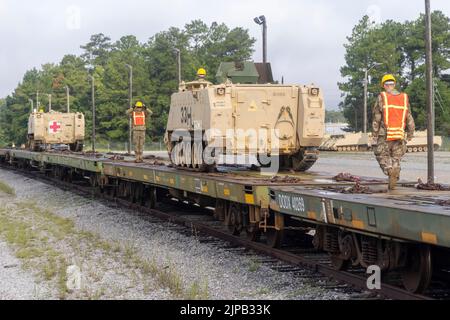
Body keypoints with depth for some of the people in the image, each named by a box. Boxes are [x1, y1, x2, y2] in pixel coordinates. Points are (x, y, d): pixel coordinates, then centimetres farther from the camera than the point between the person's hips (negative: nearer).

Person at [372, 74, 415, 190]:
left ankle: (390, 170, -20)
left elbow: (376, 119, -6)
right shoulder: (404, 98, 5)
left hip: (385, 135, -3)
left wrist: (375, 136, 0)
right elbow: (409, 119, 6)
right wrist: (410, 135, 17)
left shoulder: (381, 98, -5)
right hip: (399, 136, 3)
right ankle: (392, 184, 3)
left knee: (382, 157, 10)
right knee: (396, 159, 13)